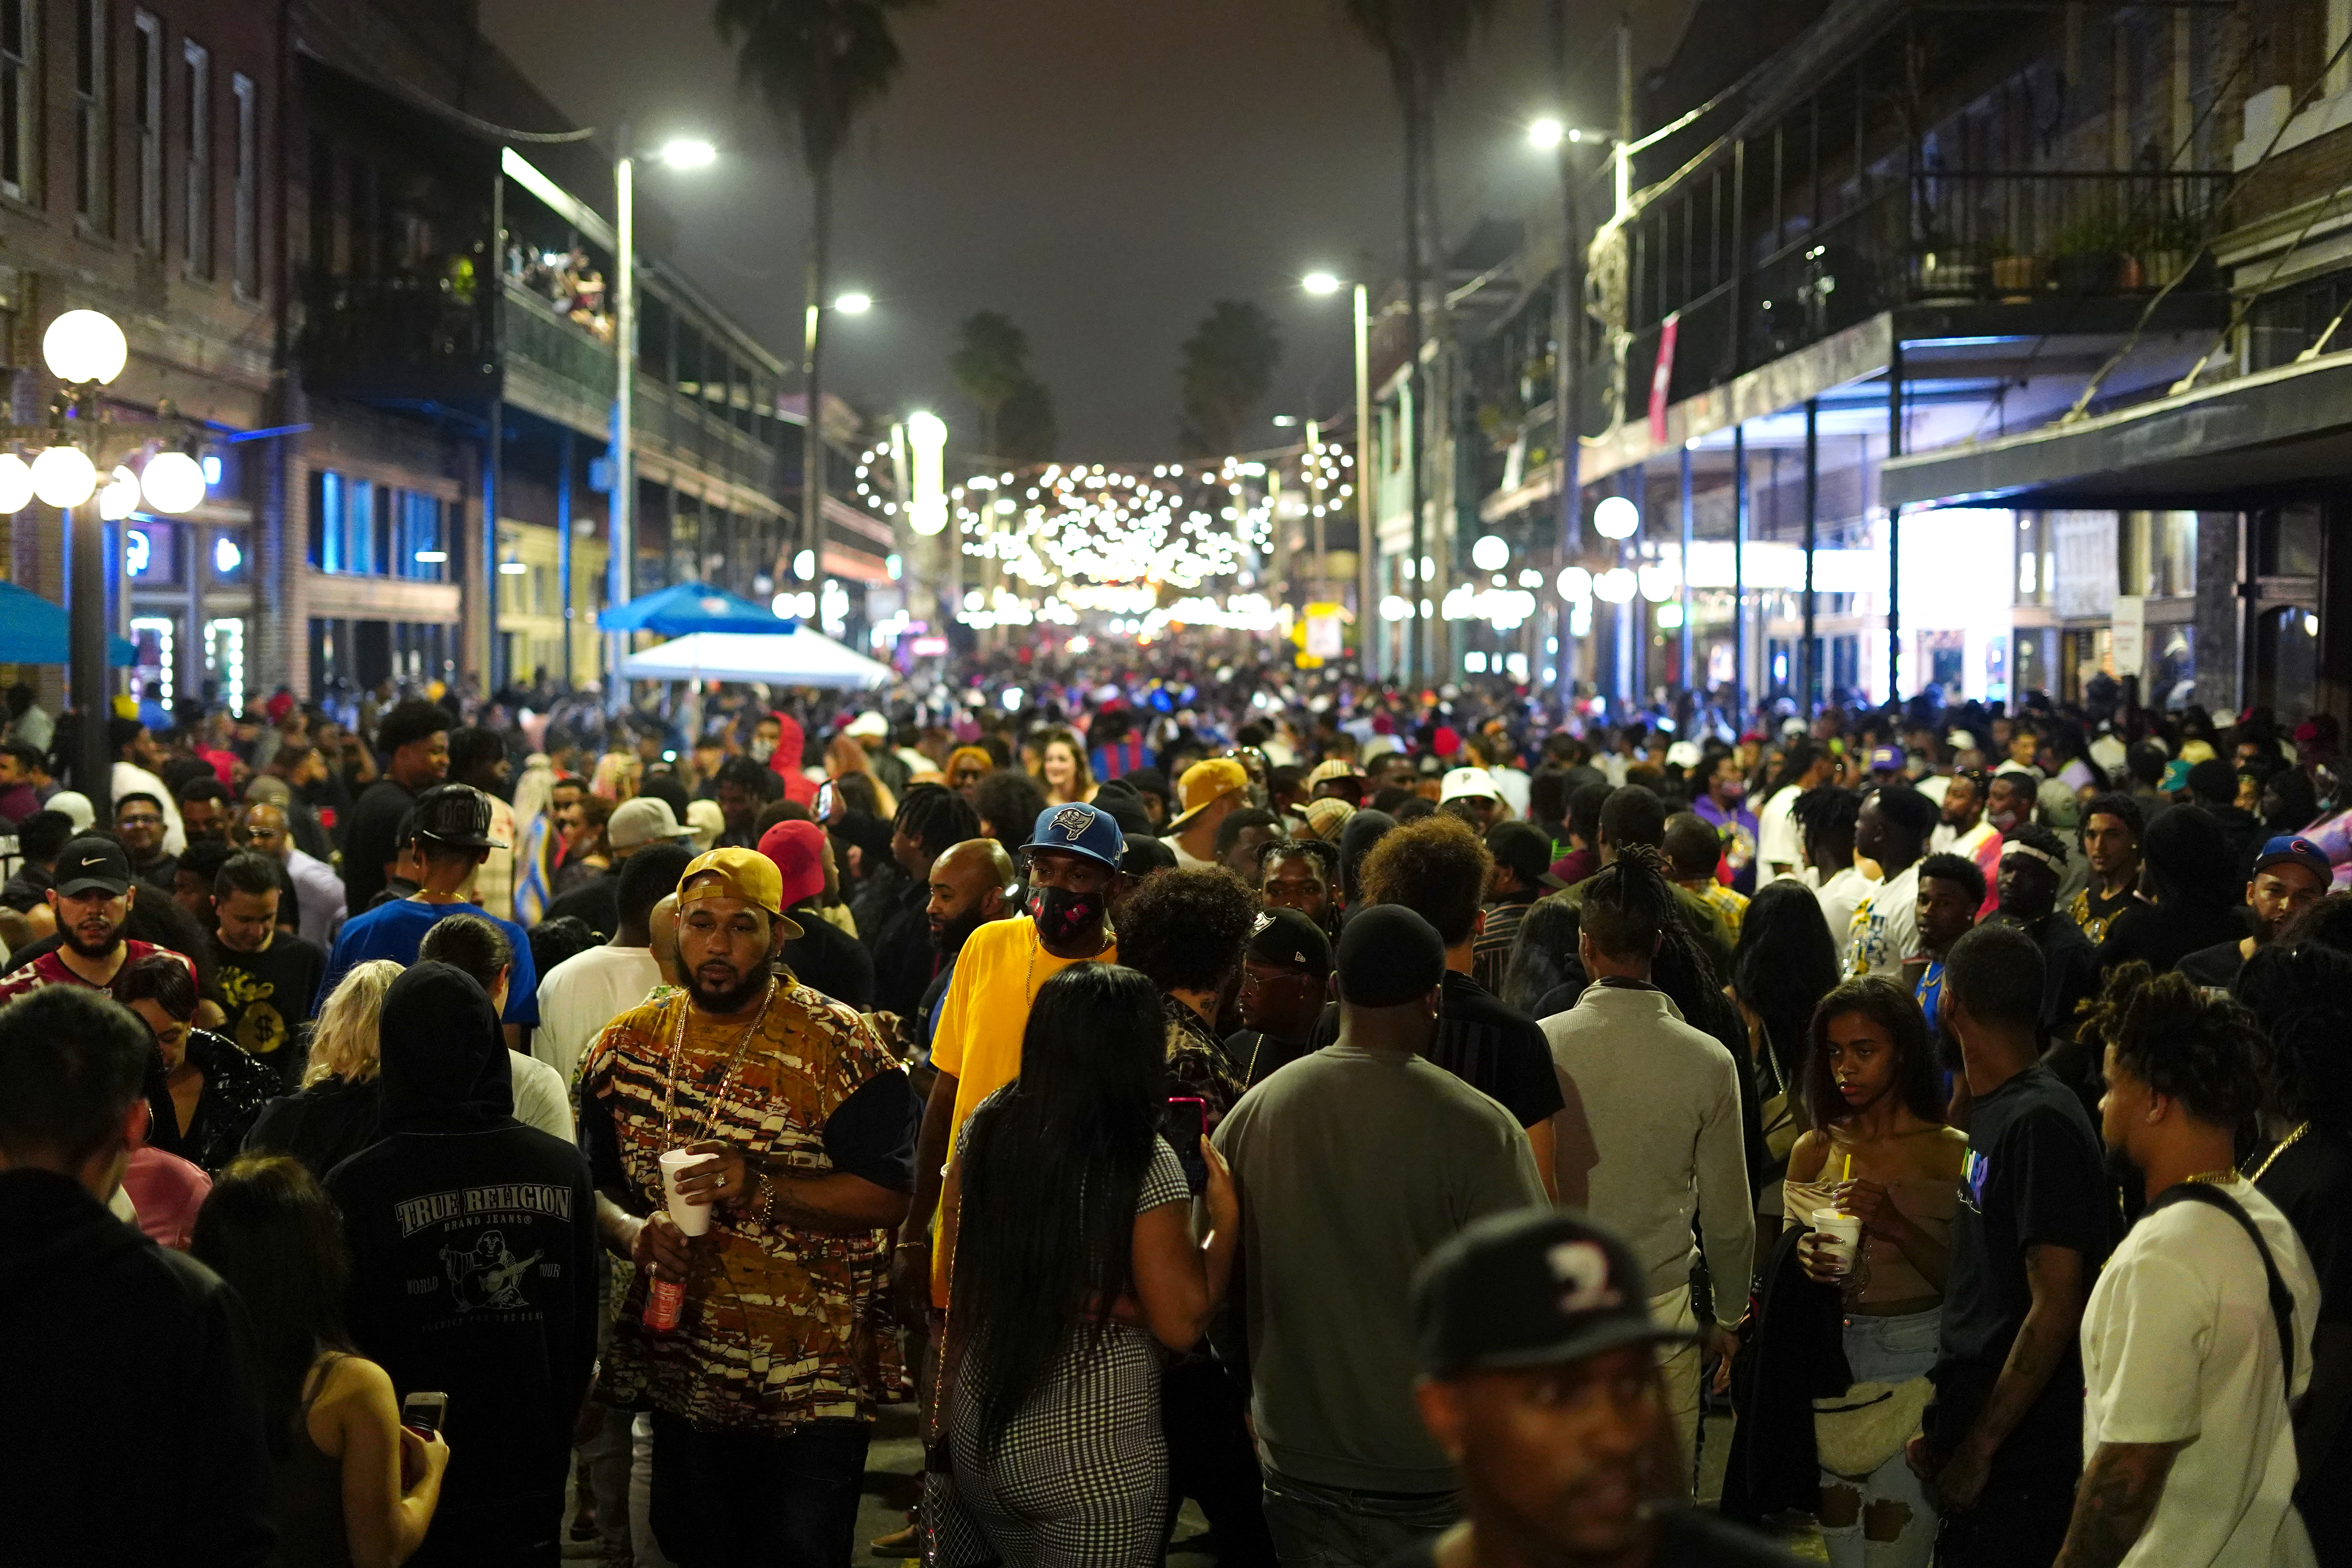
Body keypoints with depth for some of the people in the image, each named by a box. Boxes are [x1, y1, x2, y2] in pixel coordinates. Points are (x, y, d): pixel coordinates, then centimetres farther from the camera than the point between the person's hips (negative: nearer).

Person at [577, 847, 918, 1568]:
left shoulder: (843, 1047, -10)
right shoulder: (628, 1043, 4)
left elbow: (888, 1195, -15)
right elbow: (588, 1184, 8)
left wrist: (760, 1191, -27)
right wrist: (633, 1232, -14)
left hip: (812, 1380, -4)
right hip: (682, 1366, 4)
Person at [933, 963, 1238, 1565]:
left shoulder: (986, 1126, -2)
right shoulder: (1145, 1161, -17)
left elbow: (957, 1273, 7)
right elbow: (1181, 1323, -14)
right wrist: (1225, 1220, -4)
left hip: (979, 1431, 6)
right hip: (1093, 1457, -6)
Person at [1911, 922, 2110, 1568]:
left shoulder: (2039, 1122, -18)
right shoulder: (1995, 1110, 11)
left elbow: (2057, 1307, -21)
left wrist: (1978, 1448, -18)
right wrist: (1948, 1426, 13)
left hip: (2016, 1454, -9)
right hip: (1975, 1425, 9)